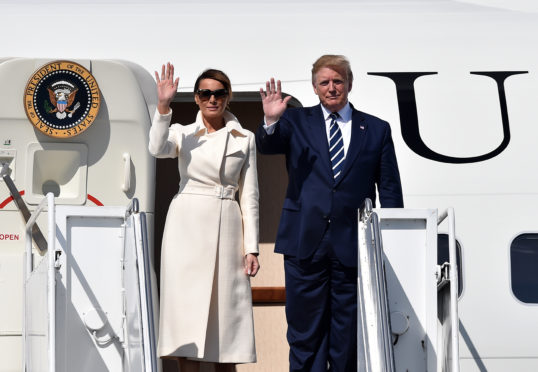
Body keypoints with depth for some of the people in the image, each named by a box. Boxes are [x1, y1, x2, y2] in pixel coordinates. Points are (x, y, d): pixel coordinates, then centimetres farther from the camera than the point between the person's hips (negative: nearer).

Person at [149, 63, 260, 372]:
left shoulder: (244, 139, 11)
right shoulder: (183, 133, 8)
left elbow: (250, 196, 8)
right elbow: (158, 149, -15)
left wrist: (251, 247, 3)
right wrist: (164, 107, -24)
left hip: (226, 228, 1)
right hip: (188, 227, -1)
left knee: (226, 310, 1)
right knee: (188, 311, -2)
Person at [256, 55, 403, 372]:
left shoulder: (377, 129, 9)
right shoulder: (297, 122, 9)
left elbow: (390, 190, 9)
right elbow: (266, 146, -7)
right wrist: (271, 121, -28)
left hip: (353, 246, 0)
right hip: (305, 242, 0)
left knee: (348, 335, 7)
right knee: (305, 332, 5)